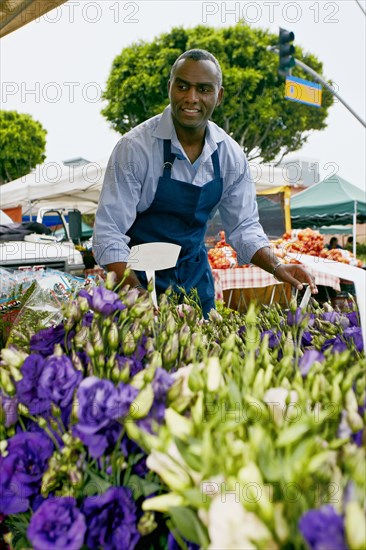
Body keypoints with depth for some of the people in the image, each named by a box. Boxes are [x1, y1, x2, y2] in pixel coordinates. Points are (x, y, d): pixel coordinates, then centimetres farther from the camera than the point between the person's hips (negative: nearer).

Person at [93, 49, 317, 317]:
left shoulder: (231, 155, -6)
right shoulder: (135, 147, -19)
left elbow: (243, 226, 2)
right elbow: (109, 234, -21)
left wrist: (276, 267, -15)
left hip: (195, 275, 4)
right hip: (137, 276, -4)